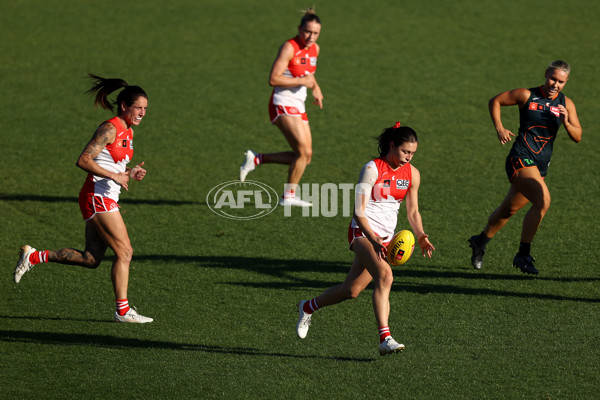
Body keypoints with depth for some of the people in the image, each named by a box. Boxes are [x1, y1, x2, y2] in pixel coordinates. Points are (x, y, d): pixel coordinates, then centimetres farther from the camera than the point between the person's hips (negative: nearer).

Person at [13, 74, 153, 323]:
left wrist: (129, 174, 4)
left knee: (91, 259, 9)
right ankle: (122, 310, 0)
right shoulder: (109, 129, -15)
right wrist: (114, 176, -23)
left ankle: (34, 257, 17)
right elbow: (83, 160, -22)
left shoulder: (127, 131, 14)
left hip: (106, 200, 10)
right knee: (124, 251, -7)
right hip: (97, 197, -10)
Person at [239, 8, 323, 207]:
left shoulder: (314, 49, 10)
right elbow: (273, 79, -20)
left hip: (298, 108, 9)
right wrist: (302, 81, -20)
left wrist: (316, 88, 11)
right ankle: (288, 196, 0)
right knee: (304, 152, -14)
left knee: (304, 157, 3)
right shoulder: (289, 48, -14)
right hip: (282, 104, -9)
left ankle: (256, 159, 15)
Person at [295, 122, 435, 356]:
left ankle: (308, 307, 35)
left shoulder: (412, 174, 5)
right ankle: (385, 339, -34)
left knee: (351, 291, 8)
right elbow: (359, 212, -17)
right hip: (363, 232, -7)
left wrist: (420, 237, -5)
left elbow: (413, 212, 13)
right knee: (384, 275, -30)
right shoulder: (372, 169, -14)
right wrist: (374, 240, -30)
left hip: (385, 237, 7)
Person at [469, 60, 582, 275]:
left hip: (541, 165, 6)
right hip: (520, 158, -6)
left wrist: (566, 122, -16)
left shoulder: (566, 104, 6)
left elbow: (577, 137, 4)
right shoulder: (527, 96, -4)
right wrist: (499, 128, -5)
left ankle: (480, 241, 41)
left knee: (509, 209, 17)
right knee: (543, 200, -25)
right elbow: (495, 101, 7)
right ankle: (523, 255, -16)